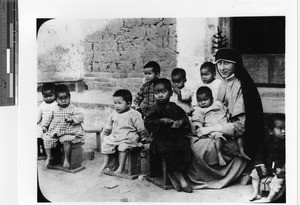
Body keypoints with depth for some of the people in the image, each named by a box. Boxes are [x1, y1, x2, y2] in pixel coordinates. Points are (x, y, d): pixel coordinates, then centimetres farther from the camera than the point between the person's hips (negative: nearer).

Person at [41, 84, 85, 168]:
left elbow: (80, 116, -10)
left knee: (66, 141, -29)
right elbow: (48, 117, 16)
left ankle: (66, 159, -11)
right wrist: (44, 125, 5)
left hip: (67, 132, -4)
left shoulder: (72, 108, -2)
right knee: (46, 139, -12)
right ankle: (49, 156, 9)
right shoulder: (55, 109, 10)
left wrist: (72, 119, -25)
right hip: (54, 131, 4)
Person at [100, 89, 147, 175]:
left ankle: (121, 167, -22)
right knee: (105, 144, -9)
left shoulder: (134, 114, -7)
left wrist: (143, 138, -3)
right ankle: (106, 163, 6)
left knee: (122, 147, -29)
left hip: (128, 137, -6)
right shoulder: (114, 114, 11)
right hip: (114, 136, 6)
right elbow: (109, 127, 24)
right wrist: (105, 134, 21)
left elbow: (141, 129, -4)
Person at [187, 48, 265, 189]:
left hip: (239, 140, -8)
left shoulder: (240, 86, -17)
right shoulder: (223, 84, 8)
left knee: (197, 146, -23)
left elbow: (240, 126, -20)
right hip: (225, 135, 8)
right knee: (192, 139, -13)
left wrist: (211, 129, -20)